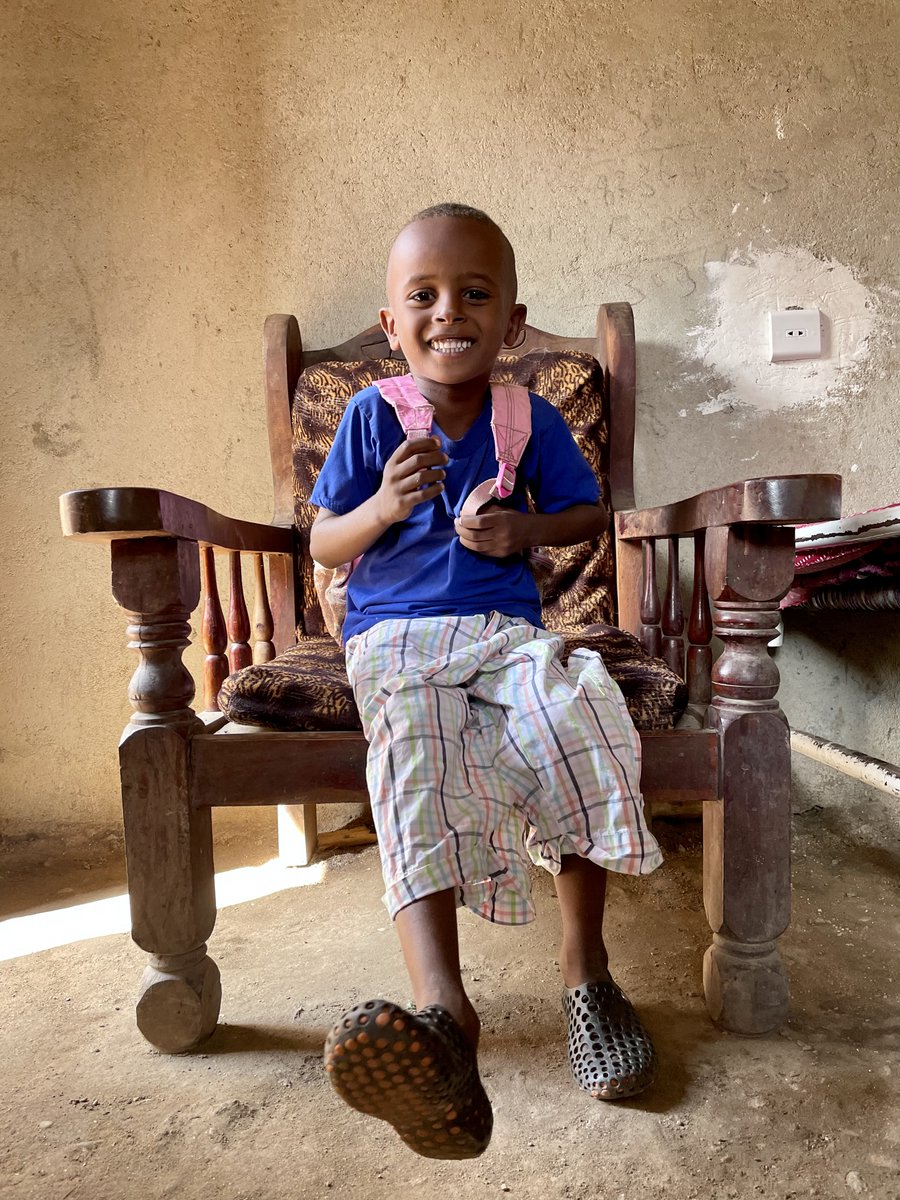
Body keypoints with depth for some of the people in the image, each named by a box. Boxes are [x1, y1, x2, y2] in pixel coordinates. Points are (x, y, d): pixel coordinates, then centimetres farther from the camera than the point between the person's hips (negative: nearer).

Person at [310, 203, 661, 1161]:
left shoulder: (531, 420, 10)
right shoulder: (371, 416, 6)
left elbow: (590, 513, 17)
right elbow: (323, 545, 6)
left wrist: (527, 529, -5)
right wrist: (384, 507, -16)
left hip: (505, 630, 2)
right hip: (392, 638, -1)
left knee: (577, 724, -29)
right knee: (416, 755, -32)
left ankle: (585, 969, -13)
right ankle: (441, 1011, -46)